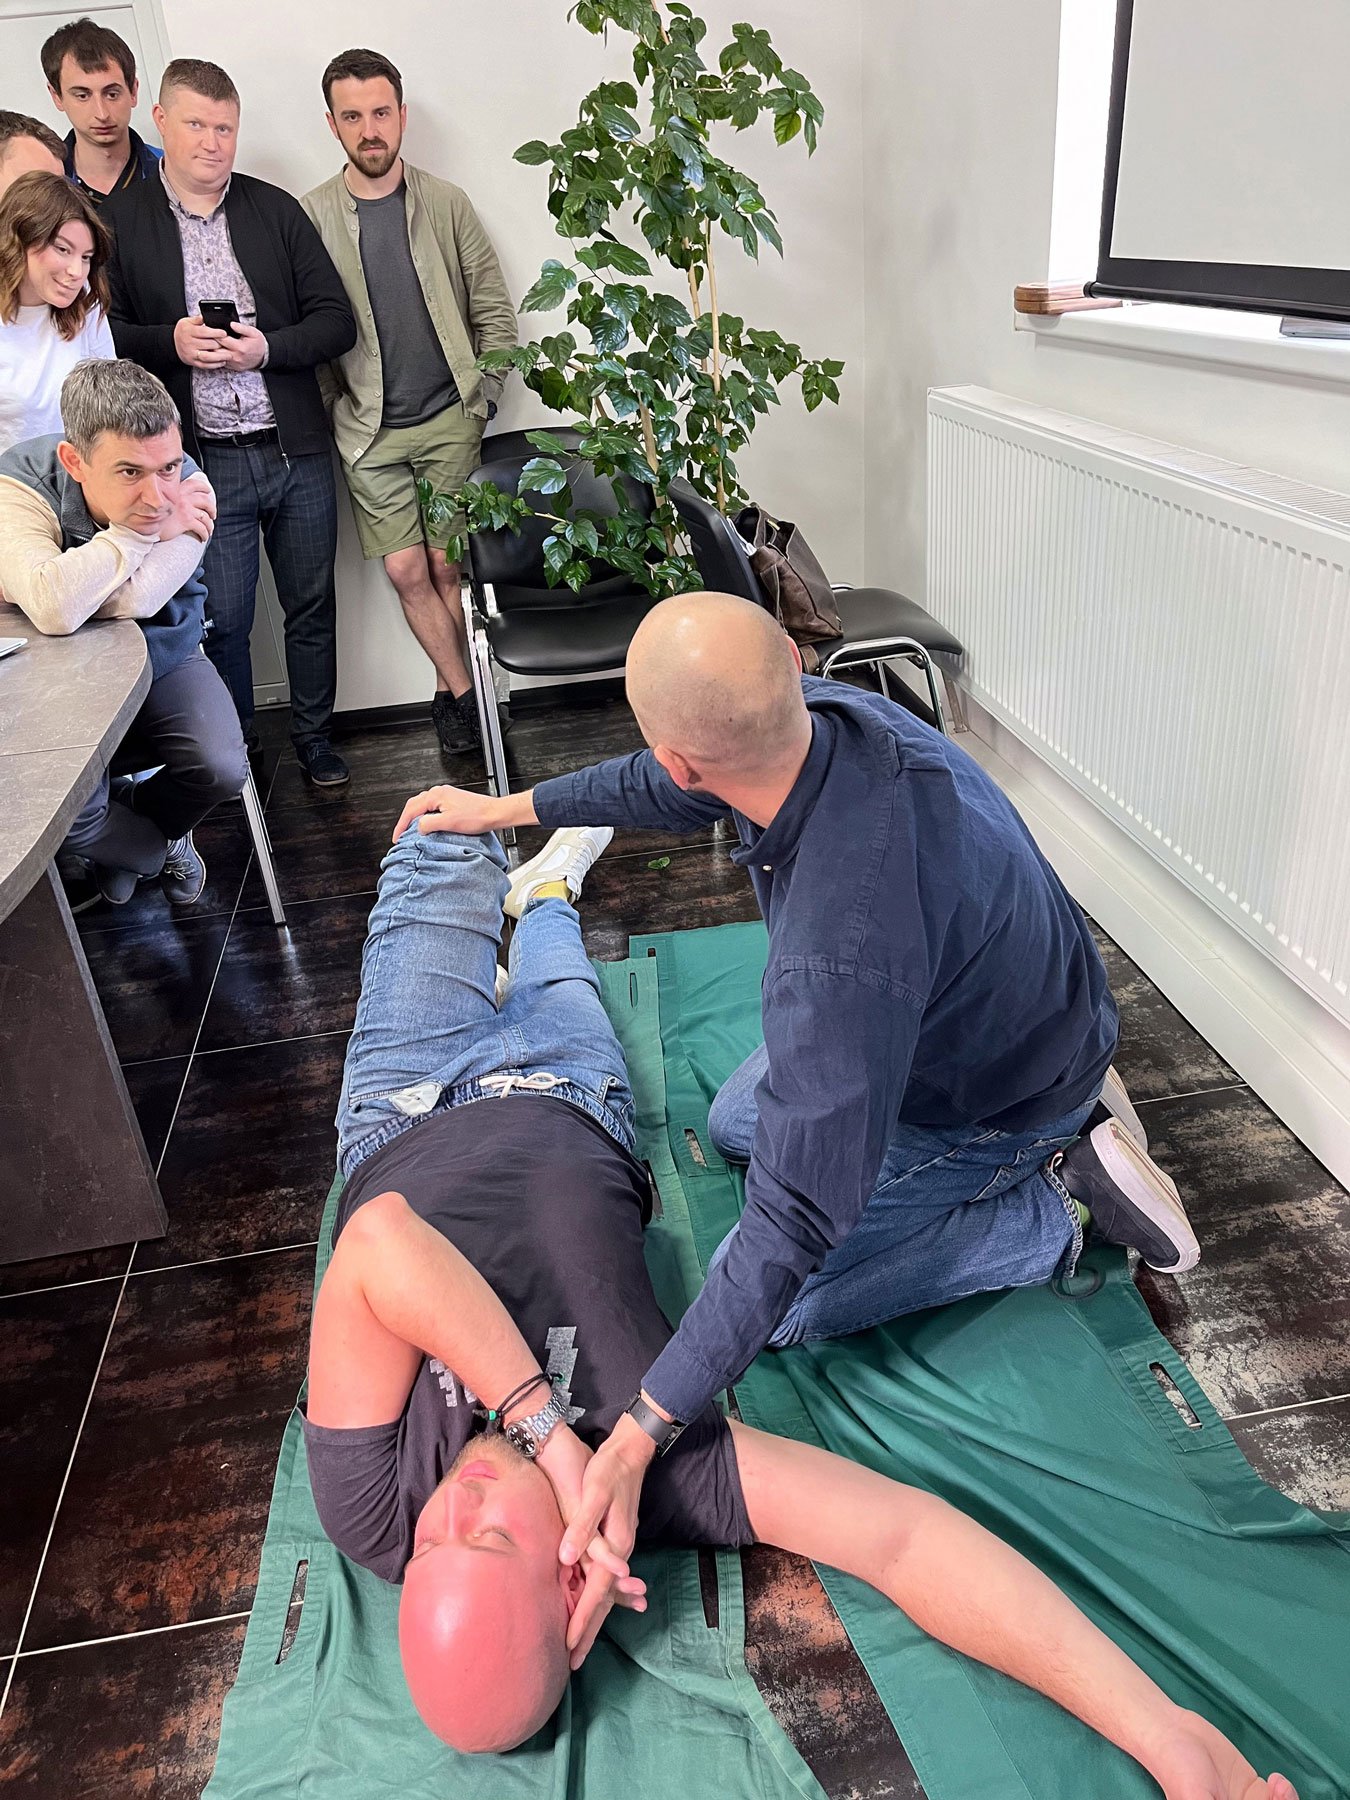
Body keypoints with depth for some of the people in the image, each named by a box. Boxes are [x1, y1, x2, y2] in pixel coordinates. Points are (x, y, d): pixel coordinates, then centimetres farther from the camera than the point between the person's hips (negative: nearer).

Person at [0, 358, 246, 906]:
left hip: (164, 665, 2)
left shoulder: (187, 489, -22)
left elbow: (133, 600, -34)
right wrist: (142, 532, -34)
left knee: (222, 769, -22)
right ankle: (156, 850, 18)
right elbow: (54, 611, -43)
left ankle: (125, 832, 15)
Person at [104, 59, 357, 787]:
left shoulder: (276, 209, 7)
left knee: (311, 604, 10)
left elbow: (337, 322, 4)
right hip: (205, 462, -2)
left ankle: (313, 736, 27)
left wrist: (266, 347, -12)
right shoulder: (119, 220, 3)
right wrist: (170, 343, -15)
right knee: (222, 619, 2)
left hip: (297, 451, 2)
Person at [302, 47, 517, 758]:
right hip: (369, 432, 0)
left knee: (447, 566, -1)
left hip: (449, 420, 0)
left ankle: (450, 693, 15)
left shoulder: (445, 204, 4)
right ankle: (463, 692, 11)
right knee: (406, 571, -2)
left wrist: (481, 401, -1)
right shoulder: (311, 215, 2)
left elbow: (494, 310, 6)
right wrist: (329, 421, -3)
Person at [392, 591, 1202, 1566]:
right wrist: (505, 808, 12)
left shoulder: (842, 956, -46)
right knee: (737, 1121, 24)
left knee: (766, 1301, -2)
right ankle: (1065, 1094, 20)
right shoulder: (829, 711, -22)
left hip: (994, 1108, -7)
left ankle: (1058, 1208, 4)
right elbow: (671, 787, 0)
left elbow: (798, 1220, -39)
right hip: (965, 1000, 8)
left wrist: (639, 1435, -34)